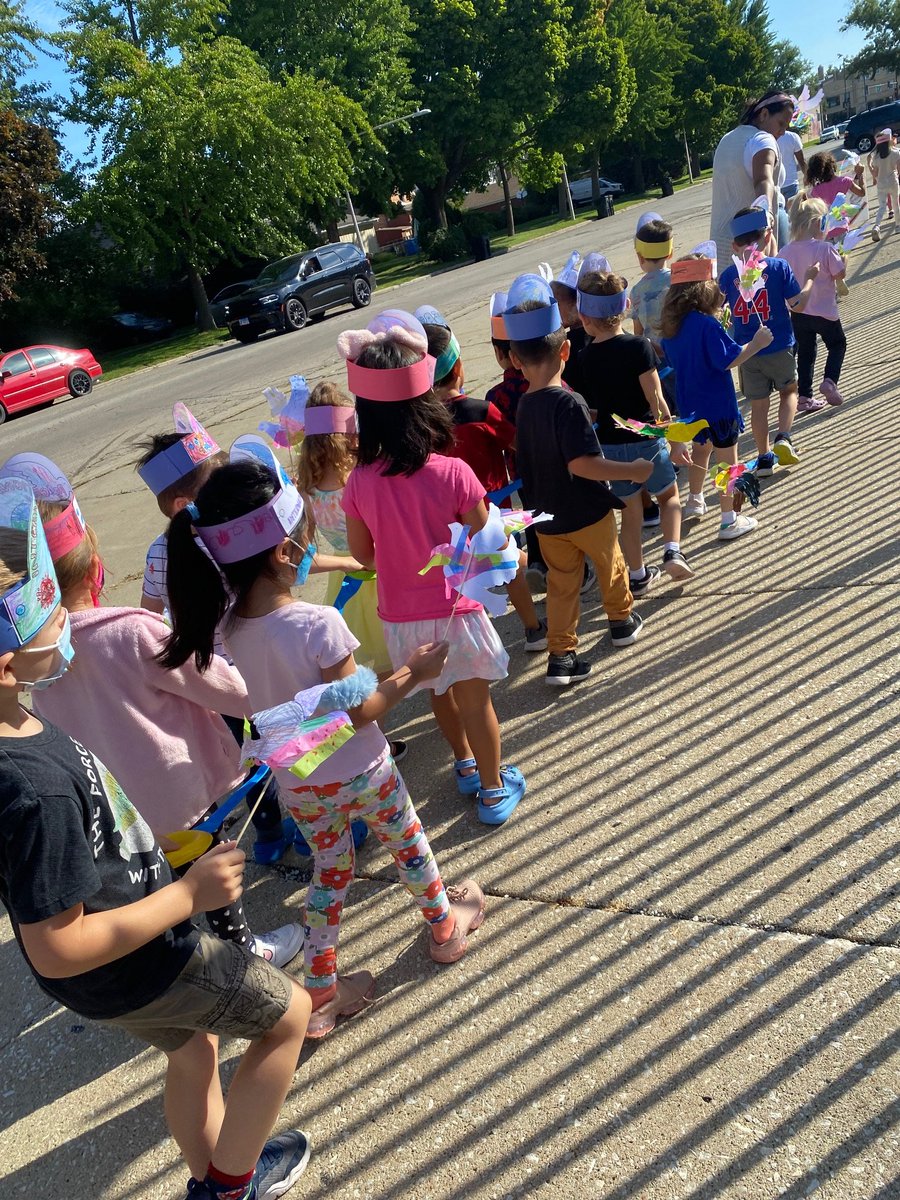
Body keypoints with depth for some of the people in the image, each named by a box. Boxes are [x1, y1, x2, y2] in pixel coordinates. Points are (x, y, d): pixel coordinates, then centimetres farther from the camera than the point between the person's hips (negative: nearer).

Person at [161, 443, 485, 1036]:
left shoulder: (230, 626, -14)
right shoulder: (319, 623, -31)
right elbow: (359, 711, -24)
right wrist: (413, 673, -10)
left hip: (296, 783, 4)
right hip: (358, 772, -4)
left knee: (331, 871, 25)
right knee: (408, 844, 24)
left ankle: (321, 995, 34)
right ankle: (447, 926, 49)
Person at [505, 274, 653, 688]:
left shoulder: (522, 406, -2)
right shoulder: (568, 403, -24)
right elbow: (581, 463, -29)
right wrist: (632, 471, -21)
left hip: (546, 515, 5)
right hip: (587, 513, -5)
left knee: (561, 584, 14)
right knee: (610, 563, 21)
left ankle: (560, 656, 13)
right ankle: (622, 621, 42)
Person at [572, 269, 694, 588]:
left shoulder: (583, 359, -5)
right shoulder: (638, 346, -15)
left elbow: (586, 408, -2)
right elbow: (656, 399, -16)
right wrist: (675, 440, -10)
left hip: (609, 446, 3)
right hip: (645, 441, -2)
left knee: (630, 510, 15)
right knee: (669, 496, 21)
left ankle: (638, 576, 23)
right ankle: (673, 552, 2)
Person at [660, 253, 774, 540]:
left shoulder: (672, 323, -1)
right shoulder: (707, 325, -25)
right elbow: (728, 360, -26)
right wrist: (756, 343, -16)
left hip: (691, 403, 8)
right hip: (717, 405, -8)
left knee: (701, 449, 29)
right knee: (727, 460, 5)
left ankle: (695, 502, 44)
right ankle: (729, 521, 13)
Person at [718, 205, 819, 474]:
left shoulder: (727, 275, -5)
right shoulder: (779, 267, -11)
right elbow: (798, 305, -9)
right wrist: (809, 278, 6)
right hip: (779, 348, -1)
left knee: (758, 404, 12)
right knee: (789, 391, 21)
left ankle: (764, 458, 17)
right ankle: (783, 438, 1)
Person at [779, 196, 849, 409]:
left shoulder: (786, 251, -4)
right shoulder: (825, 248, -17)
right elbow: (840, 274, -12)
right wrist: (844, 259, 7)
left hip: (797, 313, 4)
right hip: (824, 312, -4)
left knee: (805, 352, 15)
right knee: (838, 343, 18)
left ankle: (805, 396, 14)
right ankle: (830, 380, -3)